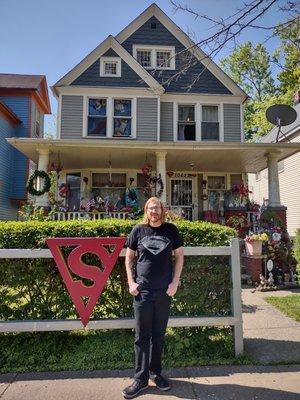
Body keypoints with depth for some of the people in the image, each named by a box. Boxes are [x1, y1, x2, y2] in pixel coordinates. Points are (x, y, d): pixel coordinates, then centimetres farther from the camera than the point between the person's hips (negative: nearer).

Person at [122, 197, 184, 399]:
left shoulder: (171, 230, 2)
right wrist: (131, 282, -2)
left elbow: (179, 255, 6)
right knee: (142, 336, 7)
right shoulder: (138, 230, 1)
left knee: (159, 335, 14)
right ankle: (141, 379, 21)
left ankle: (155, 373, 32)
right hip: (142, 290, -1)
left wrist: (175, 282, -1)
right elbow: (129, 257, 7)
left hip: (164, 291, 1)